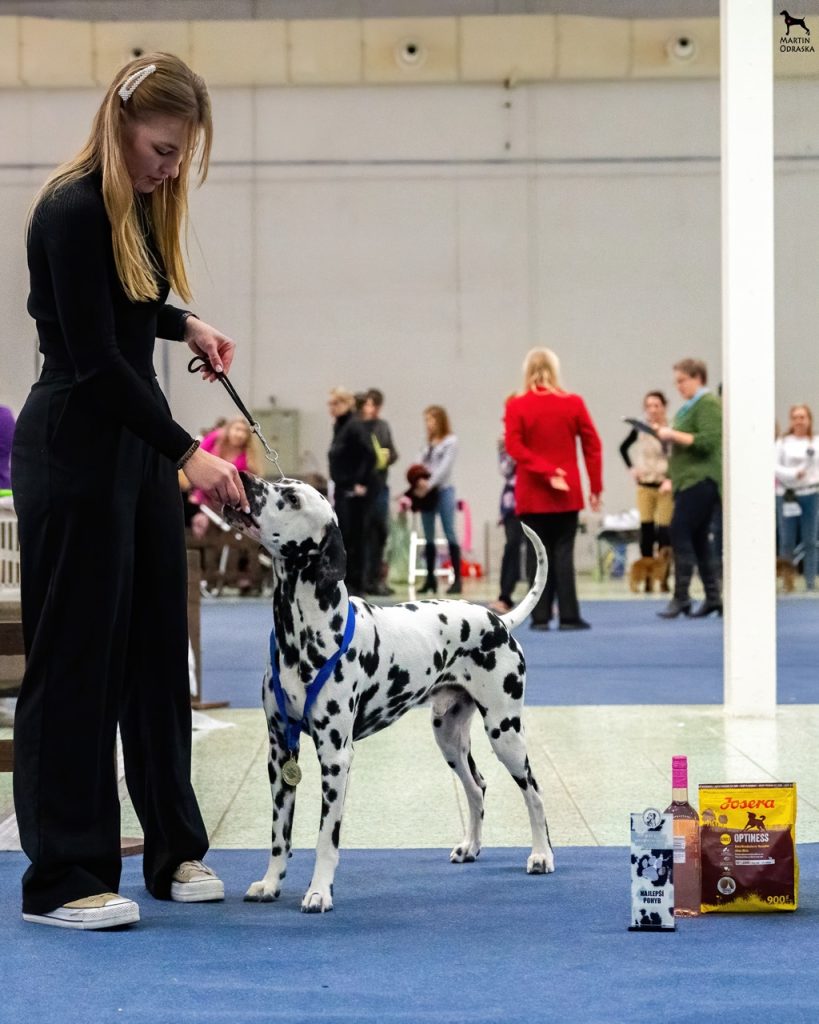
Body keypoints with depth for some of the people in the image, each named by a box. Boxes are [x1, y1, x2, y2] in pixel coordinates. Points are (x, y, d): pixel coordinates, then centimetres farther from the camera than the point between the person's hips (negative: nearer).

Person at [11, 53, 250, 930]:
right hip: (76, 453, -9)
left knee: (158, 645, 12)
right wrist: (188, 452, -21)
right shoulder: (71, 212, -18)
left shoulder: (139, 206, 8)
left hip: (138, 447, 9)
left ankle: (174, 848, 21)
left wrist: (186, 325, 8)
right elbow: (95, 357, -21)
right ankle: (60, 878, 4)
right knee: (76, 657, -4)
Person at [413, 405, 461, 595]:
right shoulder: (428, 443, 14)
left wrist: (429, 484, -18)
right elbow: (418, 465, 7)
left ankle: (457, 578, -9)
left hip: (443, 490, -6)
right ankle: (430, 578, 11)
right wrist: (418, 481, -13)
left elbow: (445, 467, -11)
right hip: (426, 493, 6)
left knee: (450, 533, -7)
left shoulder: (450, 441, -2)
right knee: (429, 537, 6)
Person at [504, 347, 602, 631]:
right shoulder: (574, 403, 0)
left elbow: (515, 447, -12)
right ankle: (569, 616, -3)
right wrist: (596, 487, 4)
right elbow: (592, 446, 0)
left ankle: (541, 616, 1)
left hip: (532, 494, 0)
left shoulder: (517, 406, -2)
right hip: (568, 494, 0)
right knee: (563, 553, 1)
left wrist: (546, 472, -15)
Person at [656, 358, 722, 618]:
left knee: (680, 533, -14)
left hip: (702, 480, -10)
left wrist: (673, 434, -17)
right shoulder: (688, 407, 20)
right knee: (698, 538, 8)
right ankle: (713, 597, 12)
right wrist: (673, 478, 22)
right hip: (689, 480, 10)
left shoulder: (708, 404, -9)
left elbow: (707, 442, -20)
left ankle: (681, 597, -14)